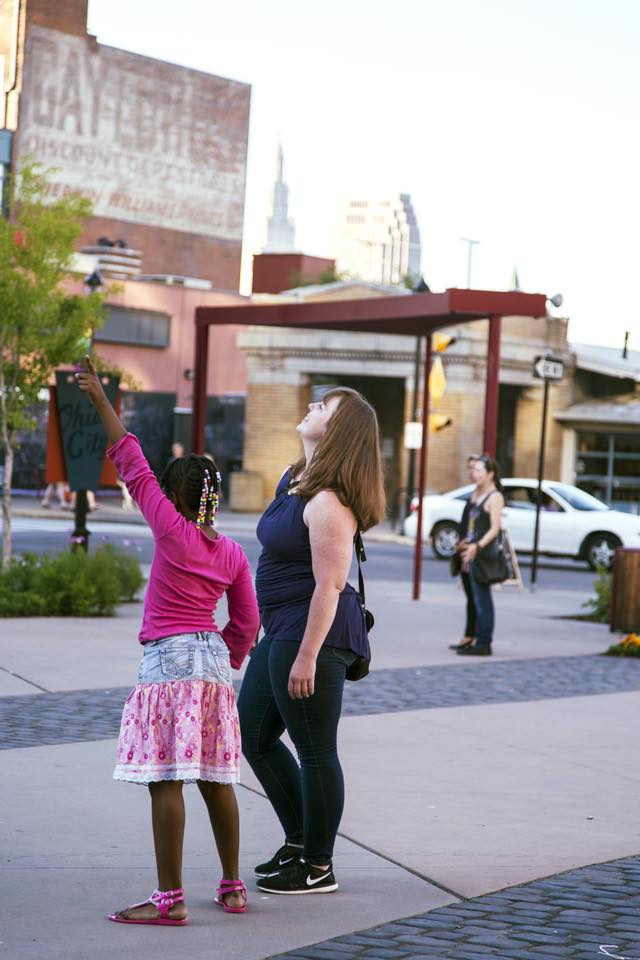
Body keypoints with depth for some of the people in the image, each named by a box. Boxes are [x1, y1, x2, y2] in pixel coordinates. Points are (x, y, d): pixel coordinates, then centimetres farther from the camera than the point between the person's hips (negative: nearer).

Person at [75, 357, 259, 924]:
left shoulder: (173, 532, -7)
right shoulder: (232, 553, 9)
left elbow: (134, 467, -5)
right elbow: (246, 624, 13)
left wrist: (101, 401, -1)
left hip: (168, 663, -7)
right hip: (213, 664, 7)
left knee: (166, 780, -7)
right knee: (215, 780, 14)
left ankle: (170, 899, -8)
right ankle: (232, 888, 20)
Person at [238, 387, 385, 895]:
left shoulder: (328, 504, -20)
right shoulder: (292, 479, 11)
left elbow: (329, 586, -23)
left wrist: (307, 655, -24)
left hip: (312, 634, -11)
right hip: (281, 632, 11)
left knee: (315, 751, 0)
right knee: (254, 735, 18)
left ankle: (318, 867, 11)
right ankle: (298, 842, 29)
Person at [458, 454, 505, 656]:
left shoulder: (494, 497, -9)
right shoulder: (477, 494, 18)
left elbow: (495, 528, -16)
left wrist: (477, 546, -26)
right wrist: (467, 544, 20)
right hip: (473, 551, 9)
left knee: (482, 599, -8)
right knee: (477, 599, 11)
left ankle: (484, 643, -6)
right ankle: (477, 640, 15)